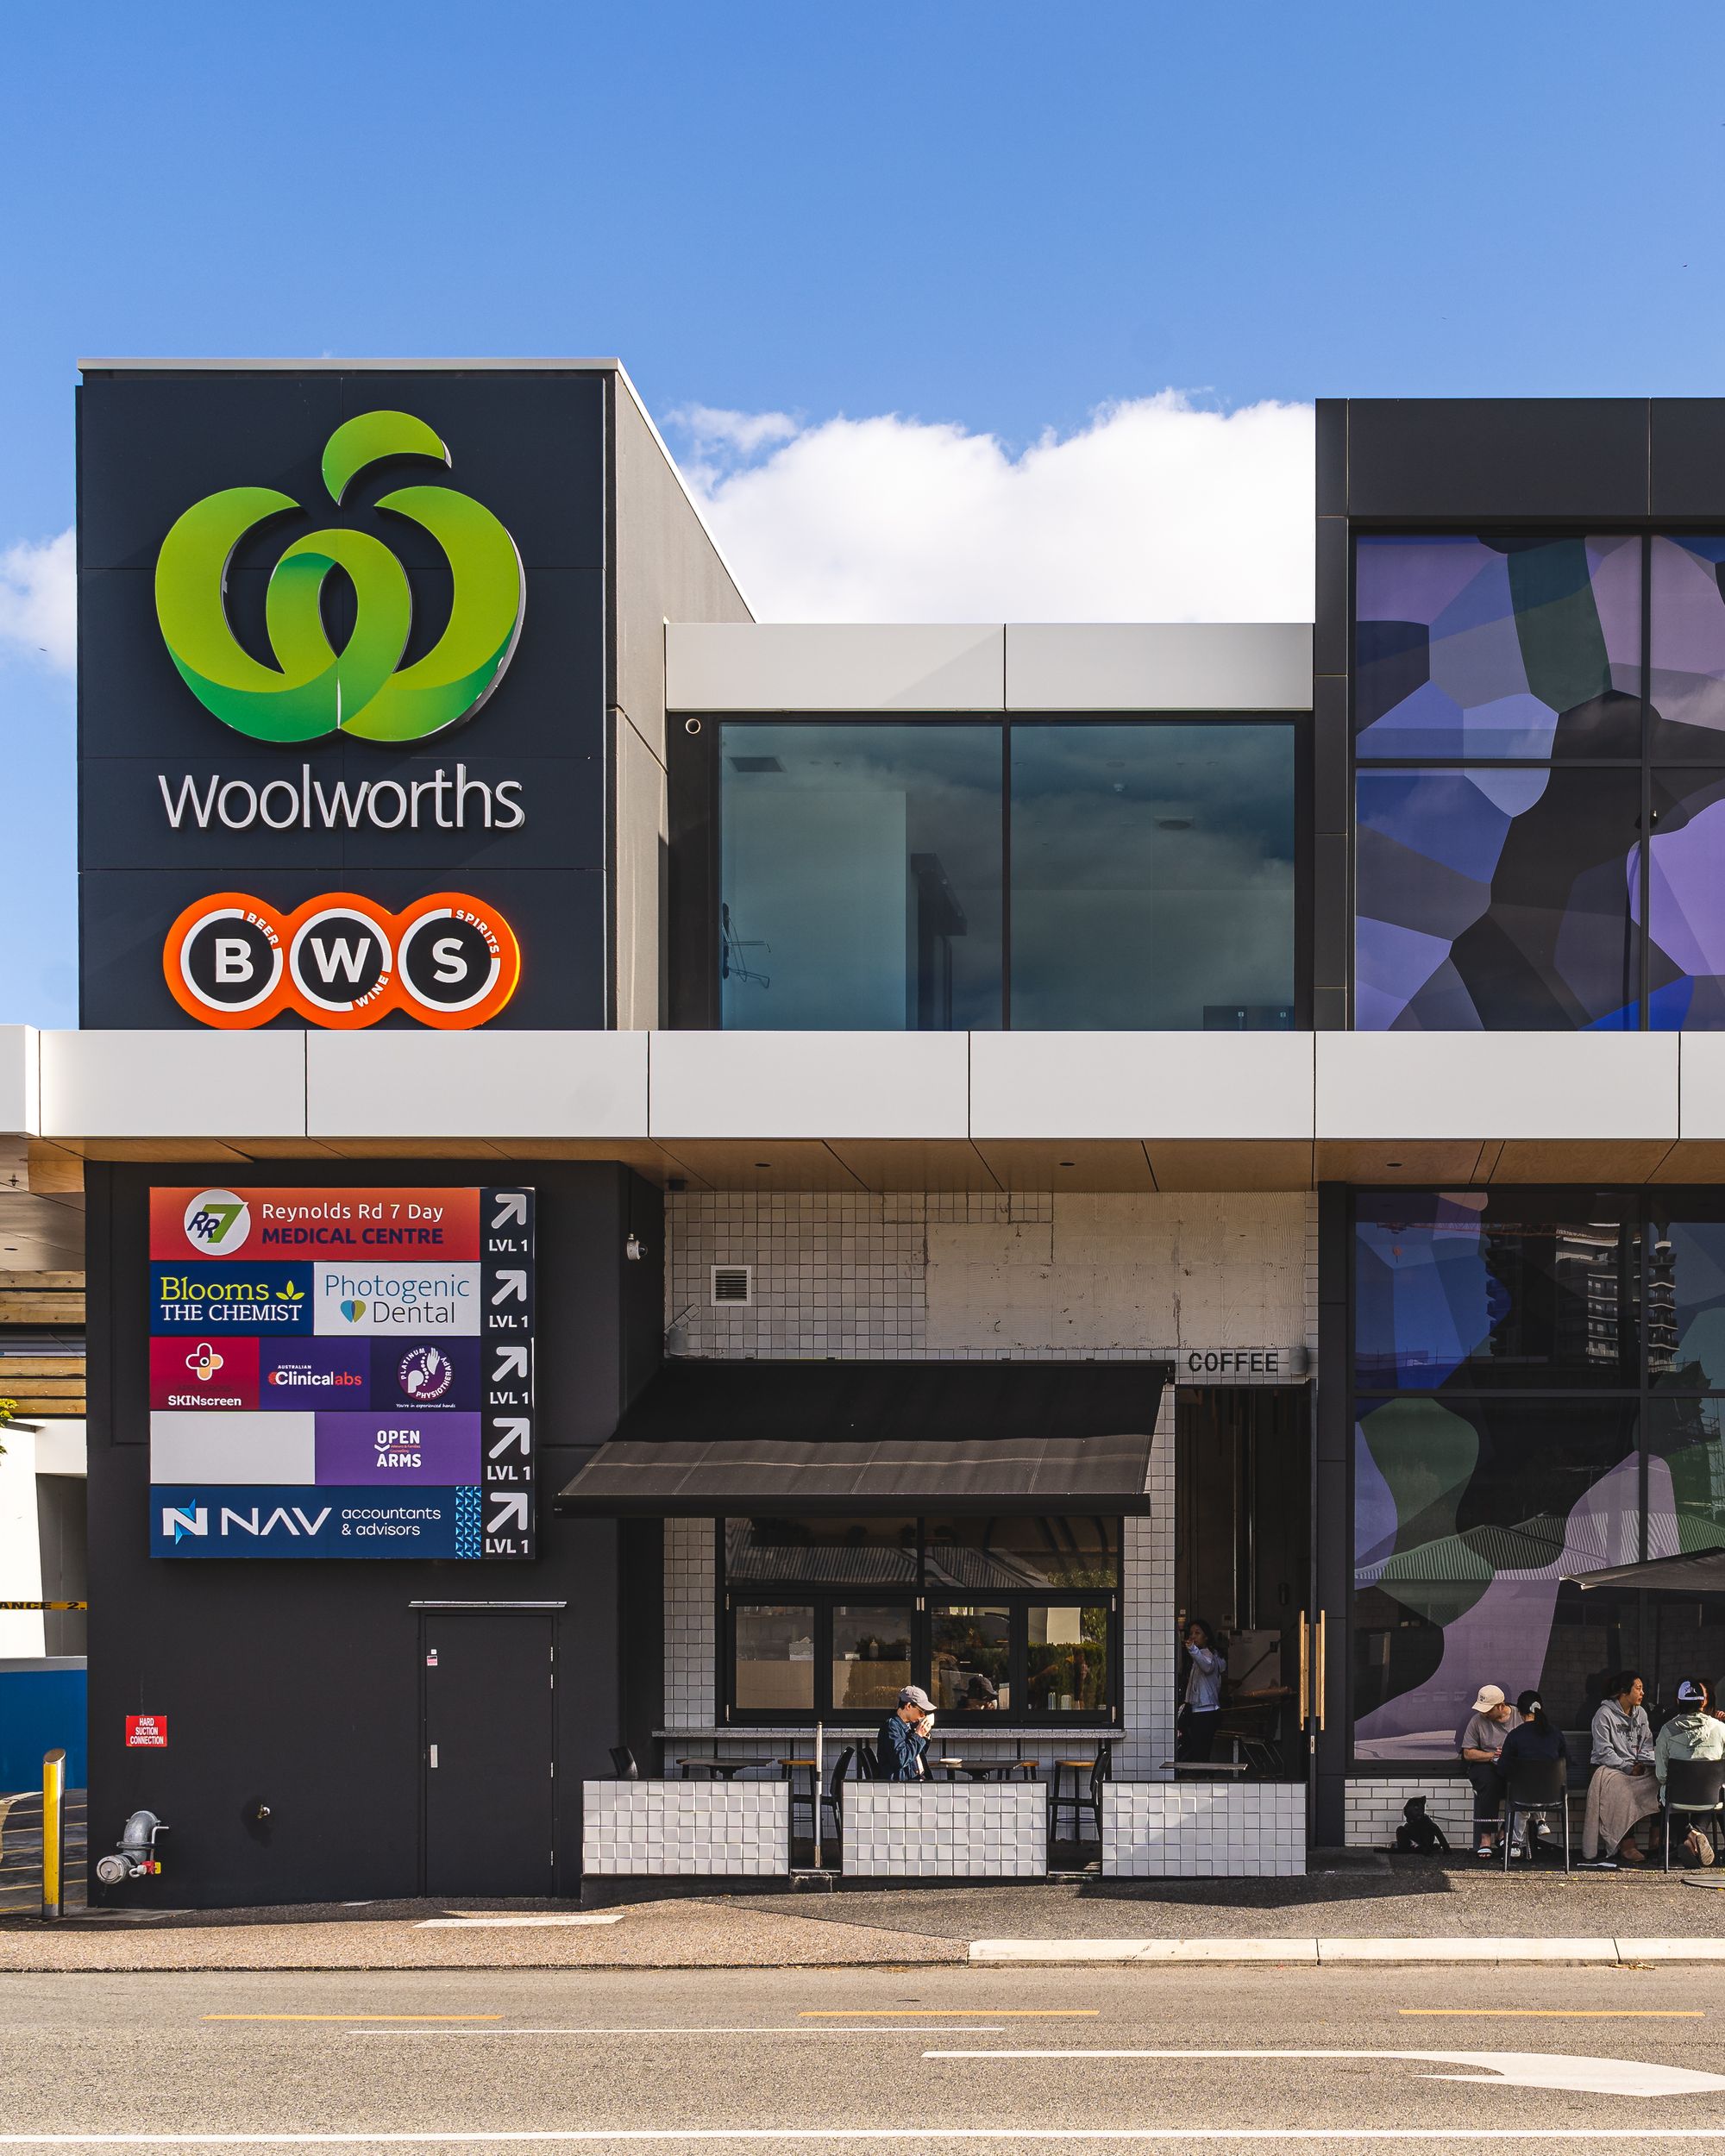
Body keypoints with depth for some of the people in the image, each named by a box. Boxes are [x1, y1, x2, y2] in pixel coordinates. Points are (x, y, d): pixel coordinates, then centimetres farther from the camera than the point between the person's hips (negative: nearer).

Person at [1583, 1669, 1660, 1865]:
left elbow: (1646, 1746, 18)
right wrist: (1627, 1767, -19)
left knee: (1658, 1782, -24)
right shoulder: (1604, 1715, -5)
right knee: (1623, 1791, -37)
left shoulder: (1641, 1714, 15)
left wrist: (1643, 1763, -3)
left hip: (1636, 1766, 6)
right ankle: (1627, 1845, -35)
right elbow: (1604, 1752, -10)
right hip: (1609, 1767, -6)